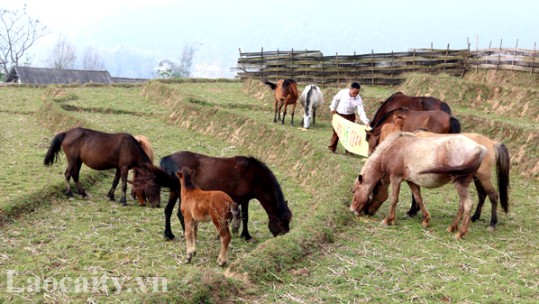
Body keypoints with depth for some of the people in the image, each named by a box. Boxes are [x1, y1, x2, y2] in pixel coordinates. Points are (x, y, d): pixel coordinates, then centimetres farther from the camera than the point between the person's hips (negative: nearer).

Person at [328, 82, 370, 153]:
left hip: (350, 117, 0)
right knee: (336, 131, 8)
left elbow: (361, 112, -25)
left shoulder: (358, 99, -21)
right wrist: (333, 108, -3)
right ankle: (332, 147, 21)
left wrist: (366, 121, -37)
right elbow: (336, 99, -1)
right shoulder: (343, 92, -20)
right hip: (338, 114, 0)